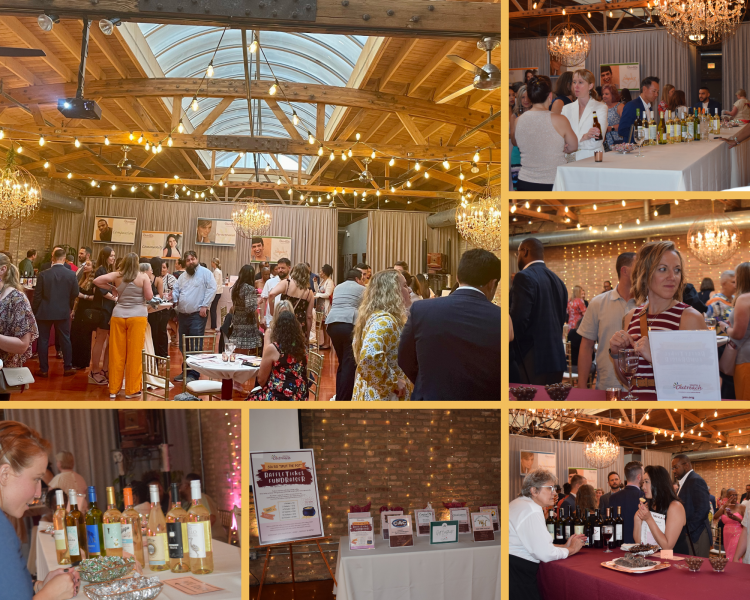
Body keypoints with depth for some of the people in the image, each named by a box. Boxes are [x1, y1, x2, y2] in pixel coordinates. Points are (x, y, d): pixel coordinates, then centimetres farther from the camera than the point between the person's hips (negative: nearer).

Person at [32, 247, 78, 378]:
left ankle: (44, 369, 11)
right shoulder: (71, 274, -7)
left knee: (43, 340, 7)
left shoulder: (43, 274, -10)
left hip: (44, 312, -1)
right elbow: (75, 294, 0)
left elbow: (37, 296, -6)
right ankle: (68, 368, 15)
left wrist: (35, 311, 6)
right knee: (65, 340, 11)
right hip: (63, 312, 1)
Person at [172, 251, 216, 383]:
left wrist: (204, 306, -15)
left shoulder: (205, 273, -4)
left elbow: (212, 289, -11)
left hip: (197, 315, -7)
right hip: (183, 315, 7)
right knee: (183, 346, 13)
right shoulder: (183, 276, 18)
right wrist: (175, 299, 4)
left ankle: (194, 374, -3)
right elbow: (176, 289, 26)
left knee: (195, 346, -7)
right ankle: (186, 371, 24)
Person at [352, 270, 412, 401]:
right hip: (381, 400, -10)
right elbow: (369, 357, -35)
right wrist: (394, 381, -22)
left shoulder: (373, 316, 12)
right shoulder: (385, 320, -19)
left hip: (372, 396, 10)